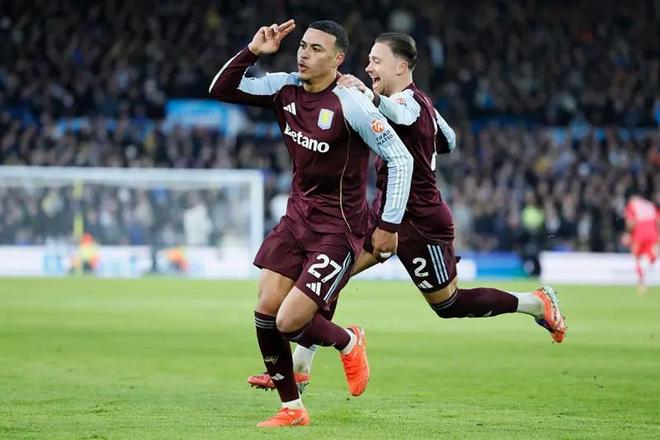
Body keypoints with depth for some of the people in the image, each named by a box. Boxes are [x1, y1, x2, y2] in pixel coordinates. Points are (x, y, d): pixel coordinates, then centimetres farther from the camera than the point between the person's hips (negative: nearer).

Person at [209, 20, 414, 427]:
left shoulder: (351, 105, -20)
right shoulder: (285, 89, -1)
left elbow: (400, 158, -16)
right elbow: (221, 89, 4)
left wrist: (389, 224, -15)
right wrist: (252, 52, -12)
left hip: (337, 229, -7)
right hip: (298, 215, 7)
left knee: (290, 322, -13)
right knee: (266, 311, 0)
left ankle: (348, 343, 20)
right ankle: (292, 409, 15)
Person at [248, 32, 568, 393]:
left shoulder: (410, 101, -19)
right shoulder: (418, 100, 10)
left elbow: (401, 114, -46)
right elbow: (448, 141, 23)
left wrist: (370, 96, -63)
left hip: (420, 224, -9)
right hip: (386, 214, 9)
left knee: (450, 305, 4)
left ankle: (538, 302, 22)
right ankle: (298, 369, -1)